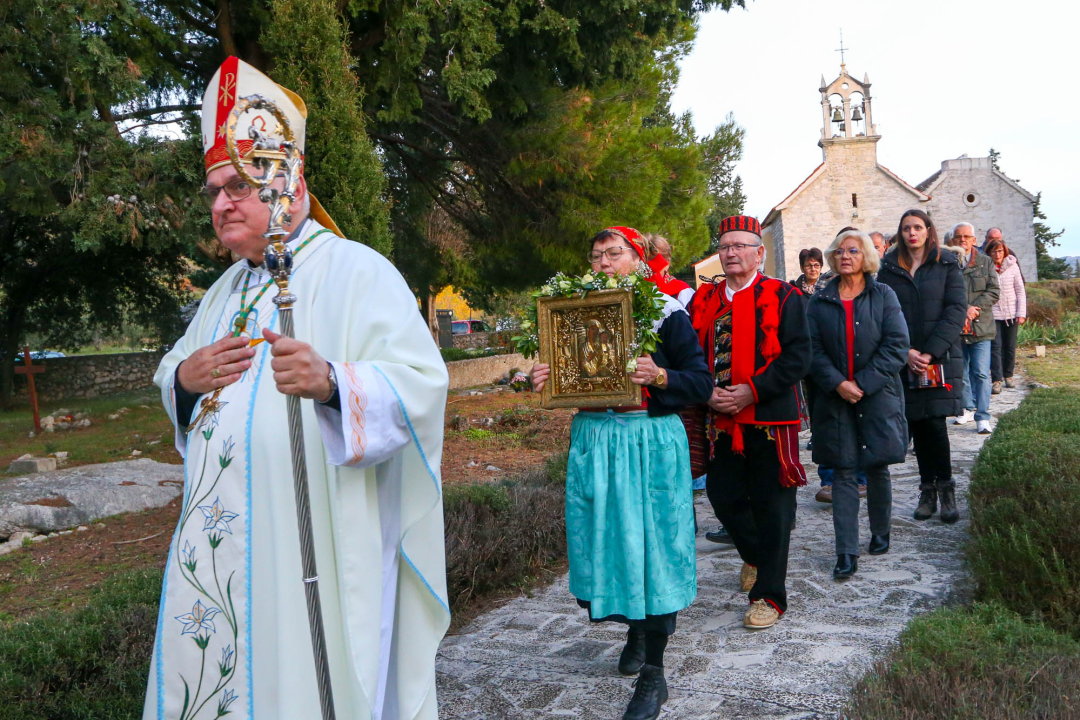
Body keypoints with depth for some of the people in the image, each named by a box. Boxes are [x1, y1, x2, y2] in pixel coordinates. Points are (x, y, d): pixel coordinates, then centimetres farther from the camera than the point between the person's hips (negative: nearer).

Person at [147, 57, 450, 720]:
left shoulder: (356, 270, -9)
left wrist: (331, 381, -37)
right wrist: (185, 378, 0)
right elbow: (172, 371, 24)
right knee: (214, 665, 14)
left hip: (316, 544, -7)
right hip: (221, 541, 7)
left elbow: (421, 381, -19)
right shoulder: (227, 290, 17)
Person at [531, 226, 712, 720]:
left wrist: (660, 376, -23)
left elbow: (701, 383, -4)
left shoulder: (665, 312, -3)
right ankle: (635, 627, 38)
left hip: (649, 442, -4)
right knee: (604, 540, 10)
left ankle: (652, 674, 10)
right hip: (593, 441, 4)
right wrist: (541, 381, -4)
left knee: (651, 544, -2)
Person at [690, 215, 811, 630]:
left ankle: (769, 596, 14)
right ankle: (755, 555, 41)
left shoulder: (782, 296, -3)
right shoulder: (703, 300, 10)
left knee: (771, 505, 2)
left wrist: (753, 390, -19)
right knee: (723, 497, 10)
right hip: (721, 421, 5)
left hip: (770, 418, -4)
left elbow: (798, 357, -10)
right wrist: (707, 392, -7)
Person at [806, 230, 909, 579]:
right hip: (834, 398, 1)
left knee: (877, 468, 9)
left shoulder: (884, 296, 3)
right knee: (843, 473, -1)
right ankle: (846, 553, 2)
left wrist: (863, 384, -13)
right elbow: (813, 350, -1)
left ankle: (880, 533, 31)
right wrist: (838, 384, -15)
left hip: (878, 396, 0)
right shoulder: (820, 301, 5)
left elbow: (897, 345, -6)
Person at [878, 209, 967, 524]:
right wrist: (906, 351, -10)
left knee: (934, 422, -8)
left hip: (940, 358, -1)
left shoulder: (947, 265, 4)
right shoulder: (889, 268, 7)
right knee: (917, 423, 4)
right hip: (904, 361, 2)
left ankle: (944, 487, 6)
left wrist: (931, 352, -12)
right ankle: (928, 488, 13)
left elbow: (956, 310, -3)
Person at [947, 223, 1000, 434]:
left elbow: (993, 291, 2)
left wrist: (974, 309, -11)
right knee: (961, 373, 12)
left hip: (980, 328, 0)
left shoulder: (986, 262, 7)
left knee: (981, 374, -5)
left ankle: (982, 417, -2)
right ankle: (967, 409, 28)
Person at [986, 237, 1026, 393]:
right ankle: (996, 380, -11)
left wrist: (1021, 313, -1)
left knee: (1010, 346, 9)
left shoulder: (1012, 266, 1)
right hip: (993, 314, -2)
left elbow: (1020, 291, 5)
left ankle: (1008, 376, 24)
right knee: (995, 346, -10)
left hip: (1011, 313, 3)